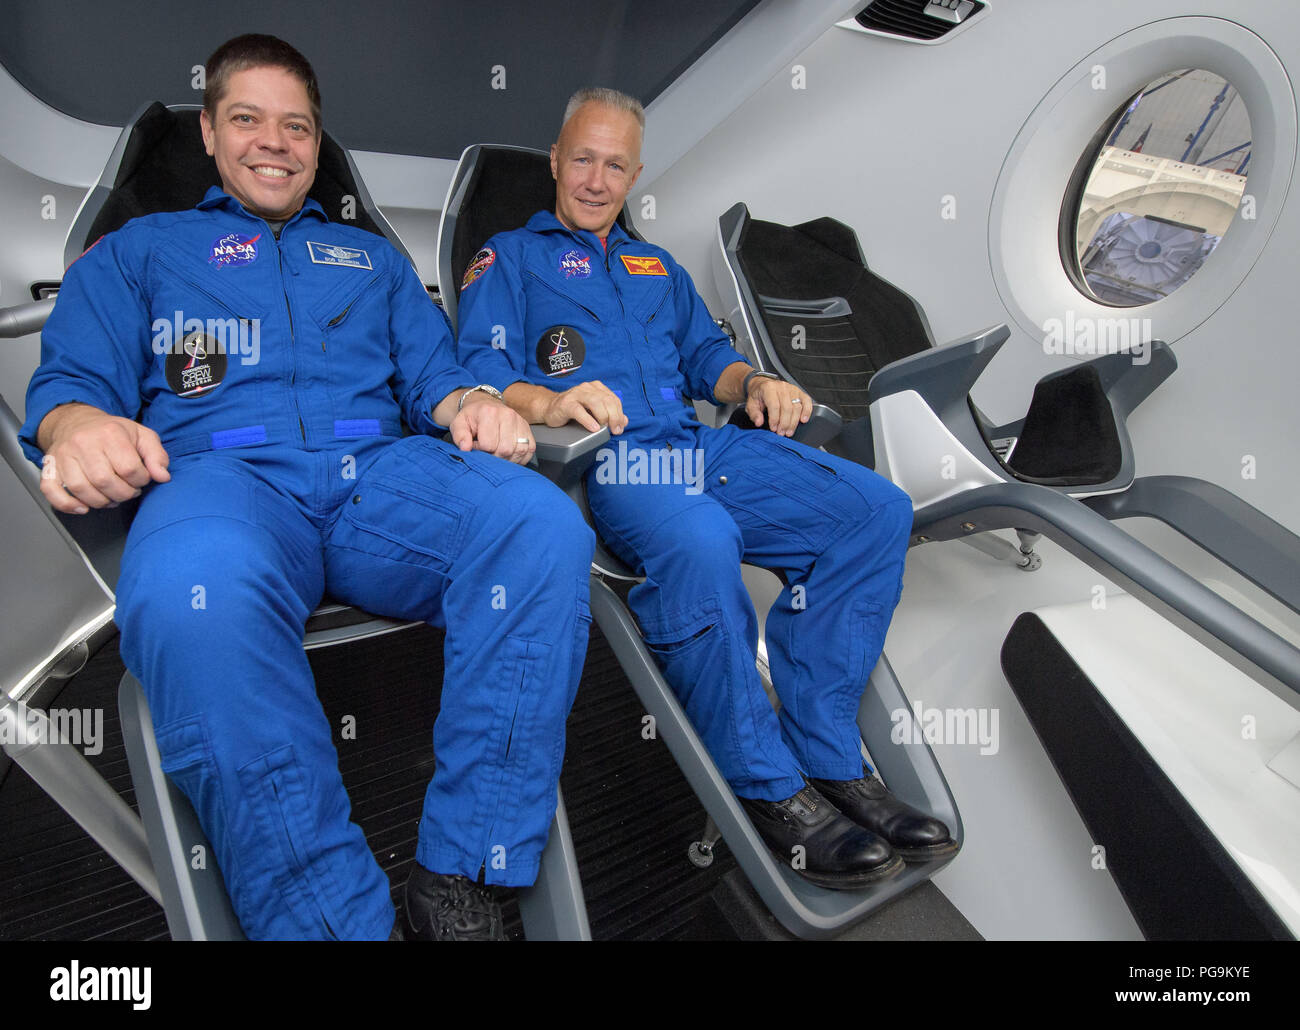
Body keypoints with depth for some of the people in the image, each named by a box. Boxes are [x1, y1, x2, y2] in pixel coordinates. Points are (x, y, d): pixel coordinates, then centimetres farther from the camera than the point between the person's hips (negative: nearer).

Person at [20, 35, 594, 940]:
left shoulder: (373, 257, 34)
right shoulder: (138, 251, 28)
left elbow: (435, 374, 22)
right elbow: (71, 379, 15)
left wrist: (472, 404, -4)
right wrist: (80, 426, -11)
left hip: (381, 472, 2)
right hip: (222, 474, -1)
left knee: (543, 527, -32)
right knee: (194, 594, -41)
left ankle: (461, 876, -26)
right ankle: (337, 917, -29)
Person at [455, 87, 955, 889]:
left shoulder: (659, 267, 35)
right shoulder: (508, 258, 18)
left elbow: (705, 352, 28)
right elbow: (483, 372, 2)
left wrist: (754, 382, 4)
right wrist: (548, 402, -20)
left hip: (702, 445, 6)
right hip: (601, 459, -5)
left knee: (878, 508, -17)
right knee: (699, 540, -40)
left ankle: (827, 758, -13)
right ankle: (769, 787, -21)